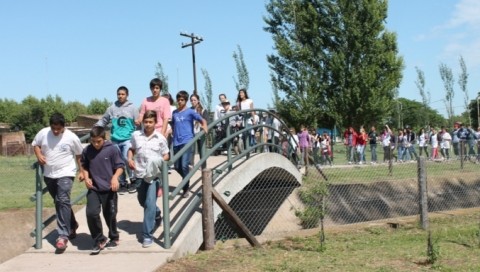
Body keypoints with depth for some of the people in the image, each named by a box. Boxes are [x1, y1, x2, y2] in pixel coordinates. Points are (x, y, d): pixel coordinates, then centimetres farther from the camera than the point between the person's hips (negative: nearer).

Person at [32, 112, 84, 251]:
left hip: (65, 174, -5)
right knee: (59, 202, 17)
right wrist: (39, 155, -8)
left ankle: (63, 235, -18)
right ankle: (71, 226, 37)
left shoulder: (71, 137, -12)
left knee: (63, 201, -18)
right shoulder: (43, 133, -5)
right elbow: (35, 144, 12)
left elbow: (79, 155, -1)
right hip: (49, 175, 5)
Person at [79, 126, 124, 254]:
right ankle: (99, 239, 7)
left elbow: (120, 165, -5)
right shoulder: (87, 151, -1)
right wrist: (86, 177, -1)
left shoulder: (112, 149, -10)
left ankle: (114, 238, 32)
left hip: (109, 188, -2)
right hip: (93, 188, 2)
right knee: (91, 213, -12)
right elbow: (84, 165, 15)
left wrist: (115, 177, -21)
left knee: (110, 215, 8)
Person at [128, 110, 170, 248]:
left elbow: (166, 155, 5)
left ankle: (147, 235, -5)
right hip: (140, 174, 4)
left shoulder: (160, 138, -3)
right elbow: (131, 149, 17)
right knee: (142, 201, 20)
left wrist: (160, 161, -15)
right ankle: (157, 215, 51)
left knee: (150, 203, -11)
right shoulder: (136, 135, 2)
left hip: (154, 174, -4)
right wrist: (130, 159, -2)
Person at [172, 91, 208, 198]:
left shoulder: (190, 112, -2)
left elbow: (202, 120, -7)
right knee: (177, 167, 9)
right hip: (176, 143, 6)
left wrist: (205, 127, -26)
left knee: (184, 166, -14)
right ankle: (187, 180, 34)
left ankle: (185, 189, -2)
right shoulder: (174, 112, 13)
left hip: (187, 141, -5)